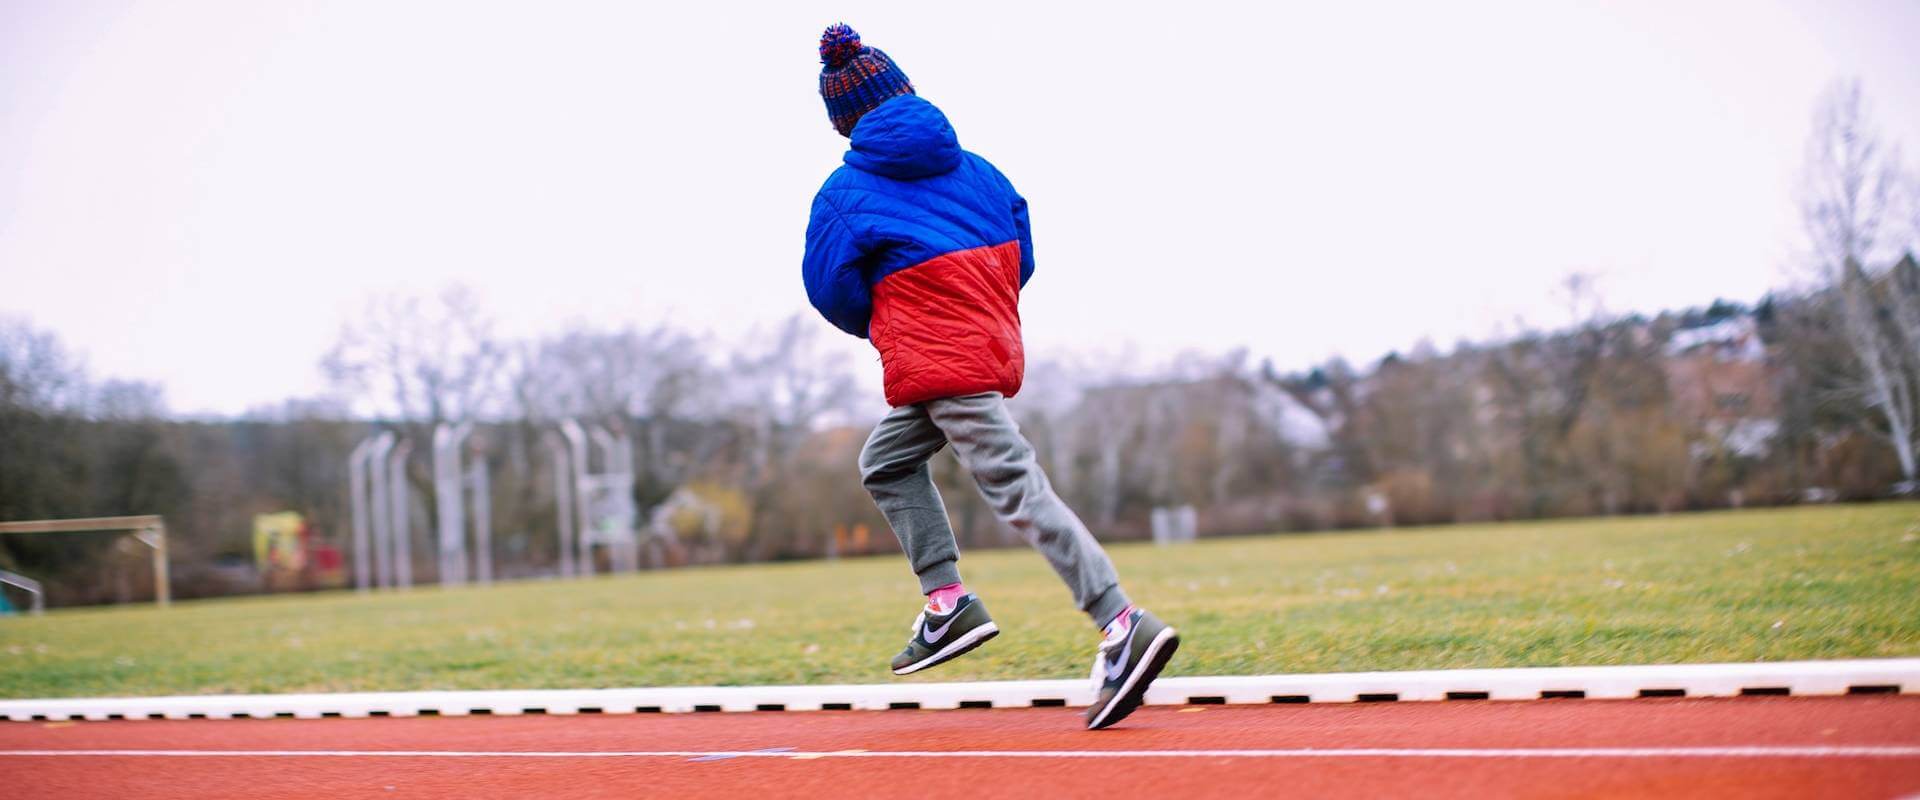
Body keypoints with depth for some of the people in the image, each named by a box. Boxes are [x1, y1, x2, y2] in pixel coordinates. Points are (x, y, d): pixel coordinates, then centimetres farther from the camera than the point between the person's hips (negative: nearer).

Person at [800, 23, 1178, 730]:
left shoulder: (845, 192, -4)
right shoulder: (973, 169, 11)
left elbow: (830, 288, -1)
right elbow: (1020, 256, 14)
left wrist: (879, 325, 18)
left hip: (936, 364, -8)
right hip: (995, 344, 8)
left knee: (1016, 490, -13)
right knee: (885, 462, 23)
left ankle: (1124, 625, -22)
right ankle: (948, 602, 15)